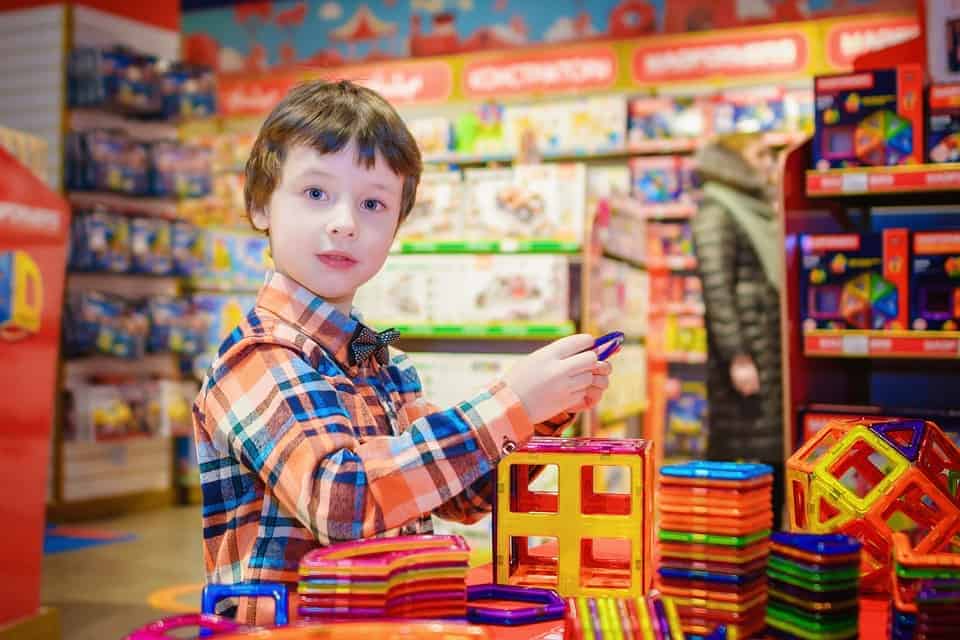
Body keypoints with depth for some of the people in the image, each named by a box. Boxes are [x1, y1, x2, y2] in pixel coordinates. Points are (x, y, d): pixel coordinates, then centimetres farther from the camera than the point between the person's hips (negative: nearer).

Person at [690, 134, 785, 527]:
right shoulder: (717, 213, -6)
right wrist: (737, 357, -20)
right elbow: (716, 288, -15)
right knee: (738, 454, -7)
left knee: (775, 457, 8)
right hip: (746, 350, -9)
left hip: (774, 352, 9)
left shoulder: (758, 213, 21)